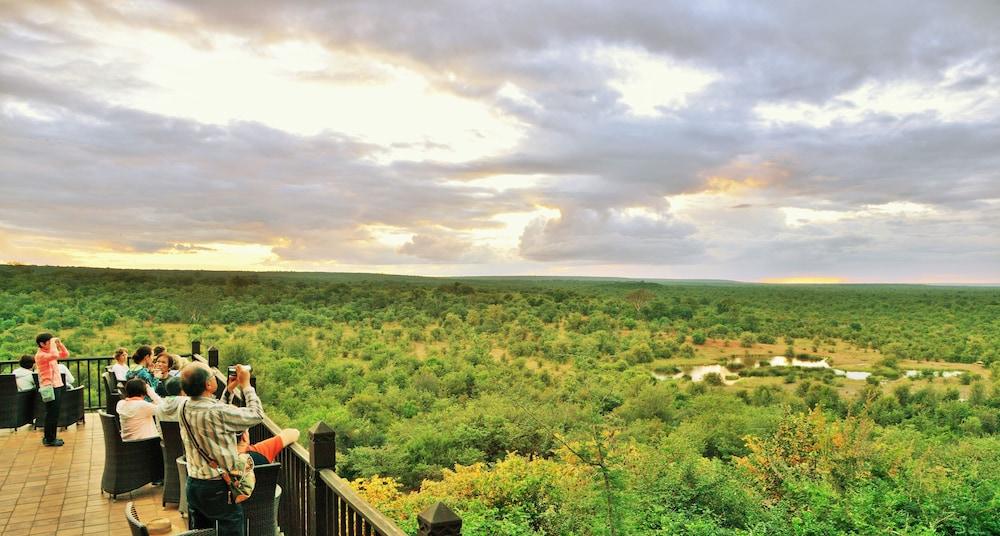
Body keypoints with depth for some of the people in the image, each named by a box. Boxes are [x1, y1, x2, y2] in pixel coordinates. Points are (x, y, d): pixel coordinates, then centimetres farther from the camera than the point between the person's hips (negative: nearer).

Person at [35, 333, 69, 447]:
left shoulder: (50, 352, 13)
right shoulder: (40, 355, -13)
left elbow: (66, 354, 19)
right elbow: (55, 355, -32)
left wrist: (59, 343, 9)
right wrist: (53, 343, -20)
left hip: (56, 386, 9)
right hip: (49, 387, -9)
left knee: (54, 413, 14)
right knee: (52, 414, -4)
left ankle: (51, 437, 23)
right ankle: (49, 439, 3)